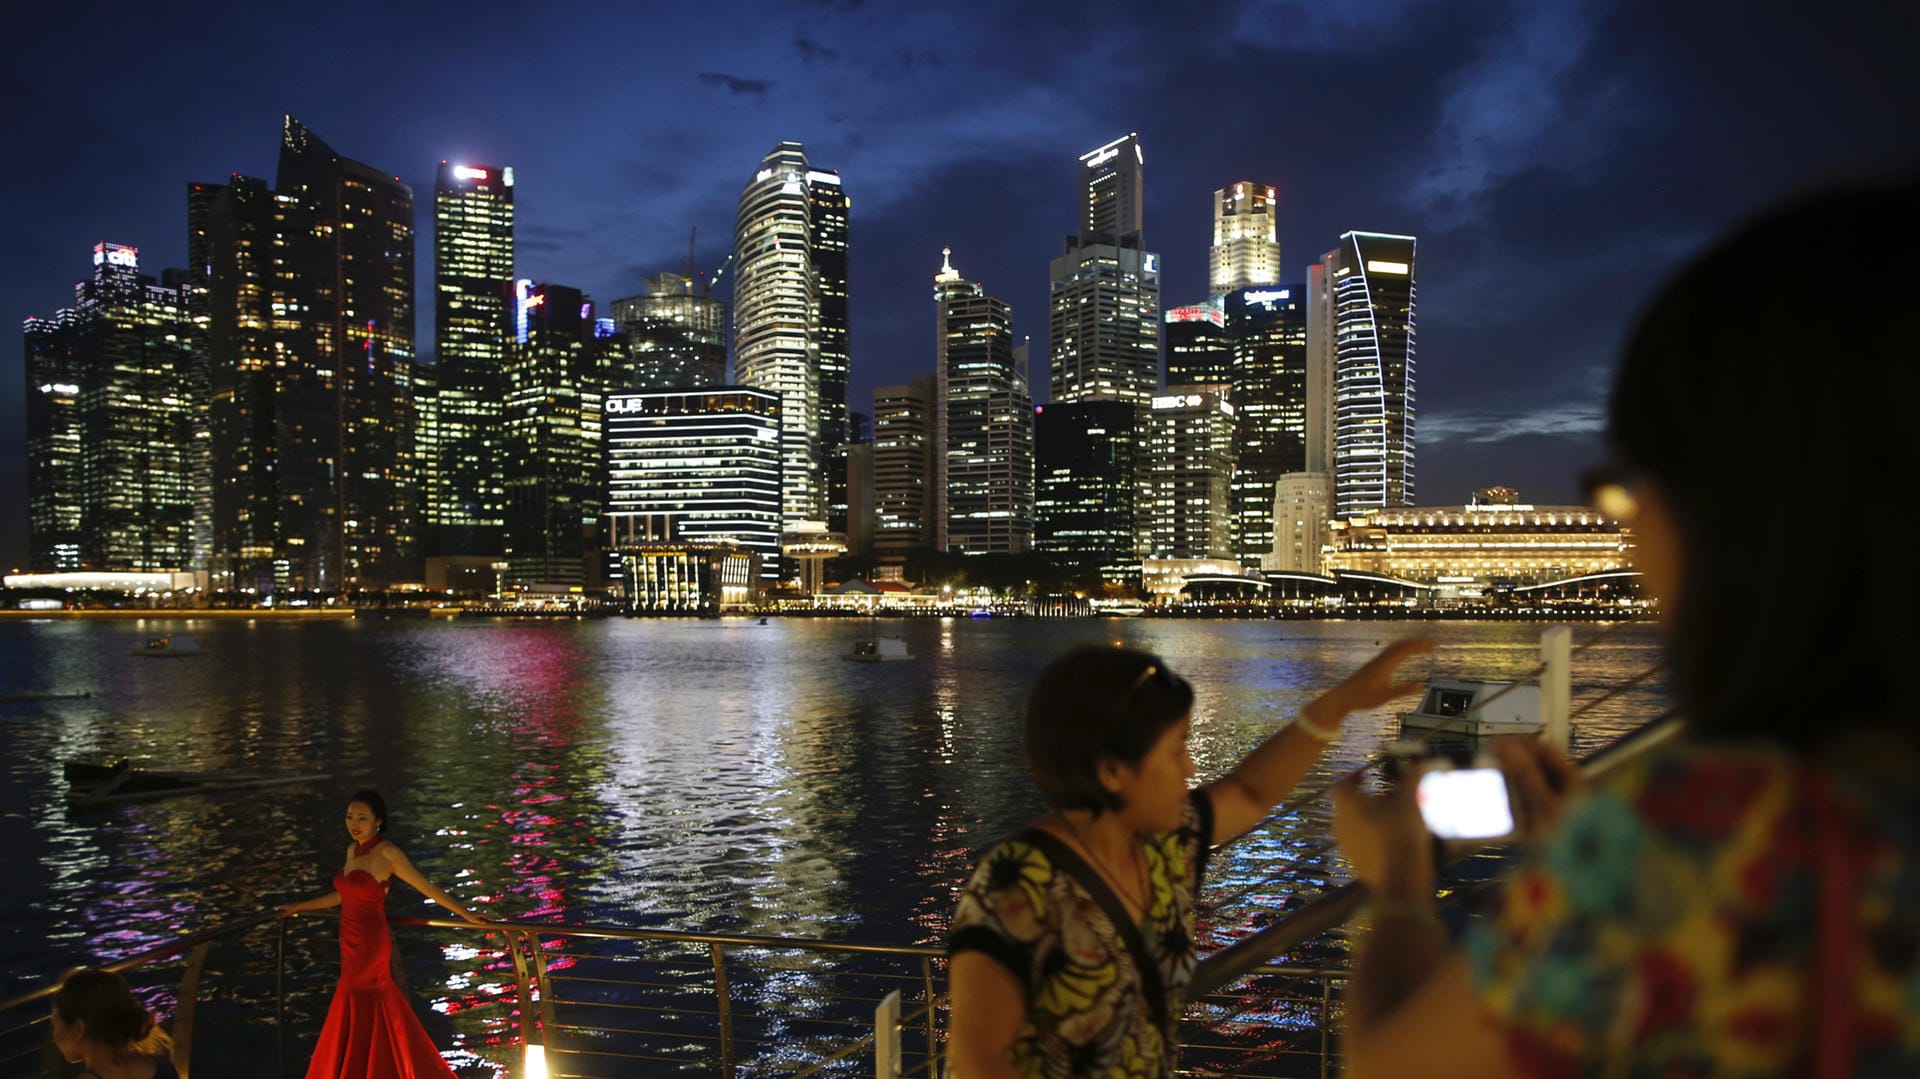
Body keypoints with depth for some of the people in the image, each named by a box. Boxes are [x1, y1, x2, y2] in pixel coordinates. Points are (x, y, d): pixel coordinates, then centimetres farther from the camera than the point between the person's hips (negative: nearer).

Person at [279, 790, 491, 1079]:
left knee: (352, 1021, 1)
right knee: (381, 1014, 16)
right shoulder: (352, 850, 7)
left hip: (369, 947, -7)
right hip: (352, 946, 7)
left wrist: (466, 914, -10)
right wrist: (298, 907, 27)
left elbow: (427, 887, -11)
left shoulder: (388, 854, -16)